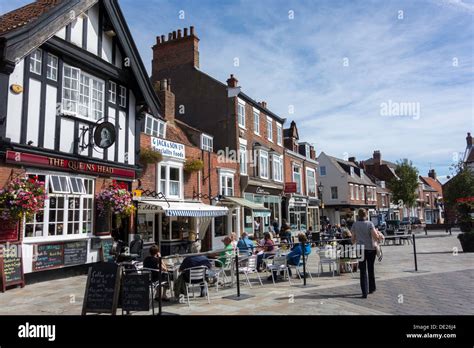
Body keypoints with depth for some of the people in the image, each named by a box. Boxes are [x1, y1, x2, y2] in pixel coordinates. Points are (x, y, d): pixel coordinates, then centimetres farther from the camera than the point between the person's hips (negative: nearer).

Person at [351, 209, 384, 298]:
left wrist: (354, 244, 20)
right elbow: (376, 237, -16)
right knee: (371, 269, 18)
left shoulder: (355, 224, -2)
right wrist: (377, 233, 5)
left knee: (363, 271, 3)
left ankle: (364, 292, -3)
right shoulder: (370, 224, -7)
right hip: (370, 249, 0)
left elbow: (353, 239, 0)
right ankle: (371, 288, 32)